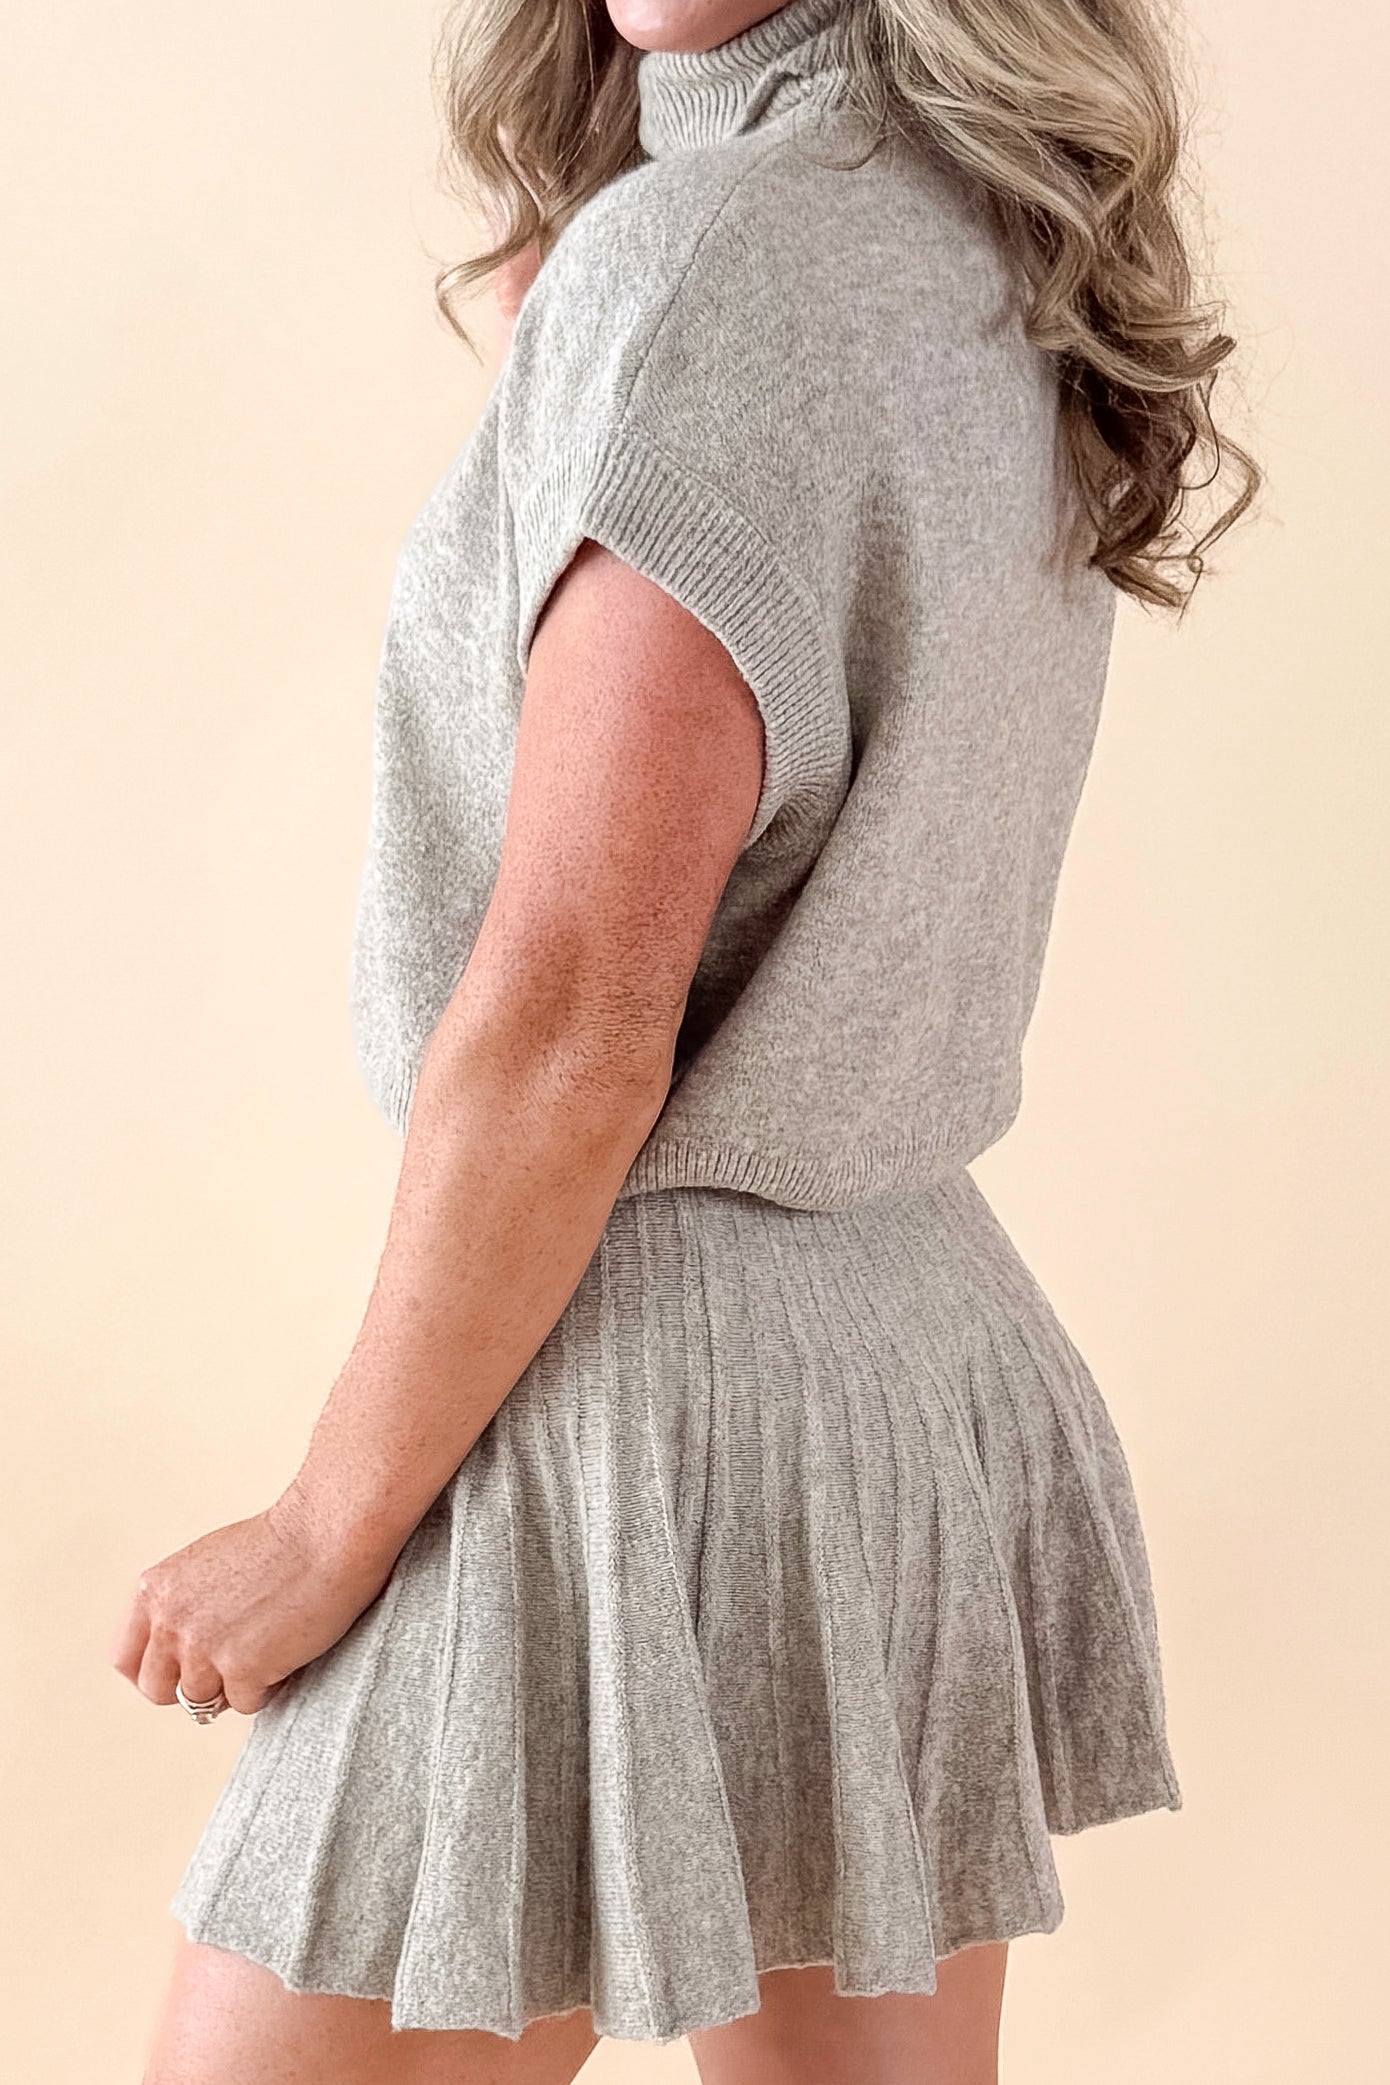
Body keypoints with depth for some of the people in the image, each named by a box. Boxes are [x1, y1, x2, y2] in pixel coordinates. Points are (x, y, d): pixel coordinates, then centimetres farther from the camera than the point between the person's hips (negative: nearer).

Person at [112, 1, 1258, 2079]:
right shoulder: (995, 267, 9)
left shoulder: (714, 252, -16)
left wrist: (326, 1526, -10)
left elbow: (571, 1025, -20)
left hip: (642, 1385, -9)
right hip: (927, 1345, 9)